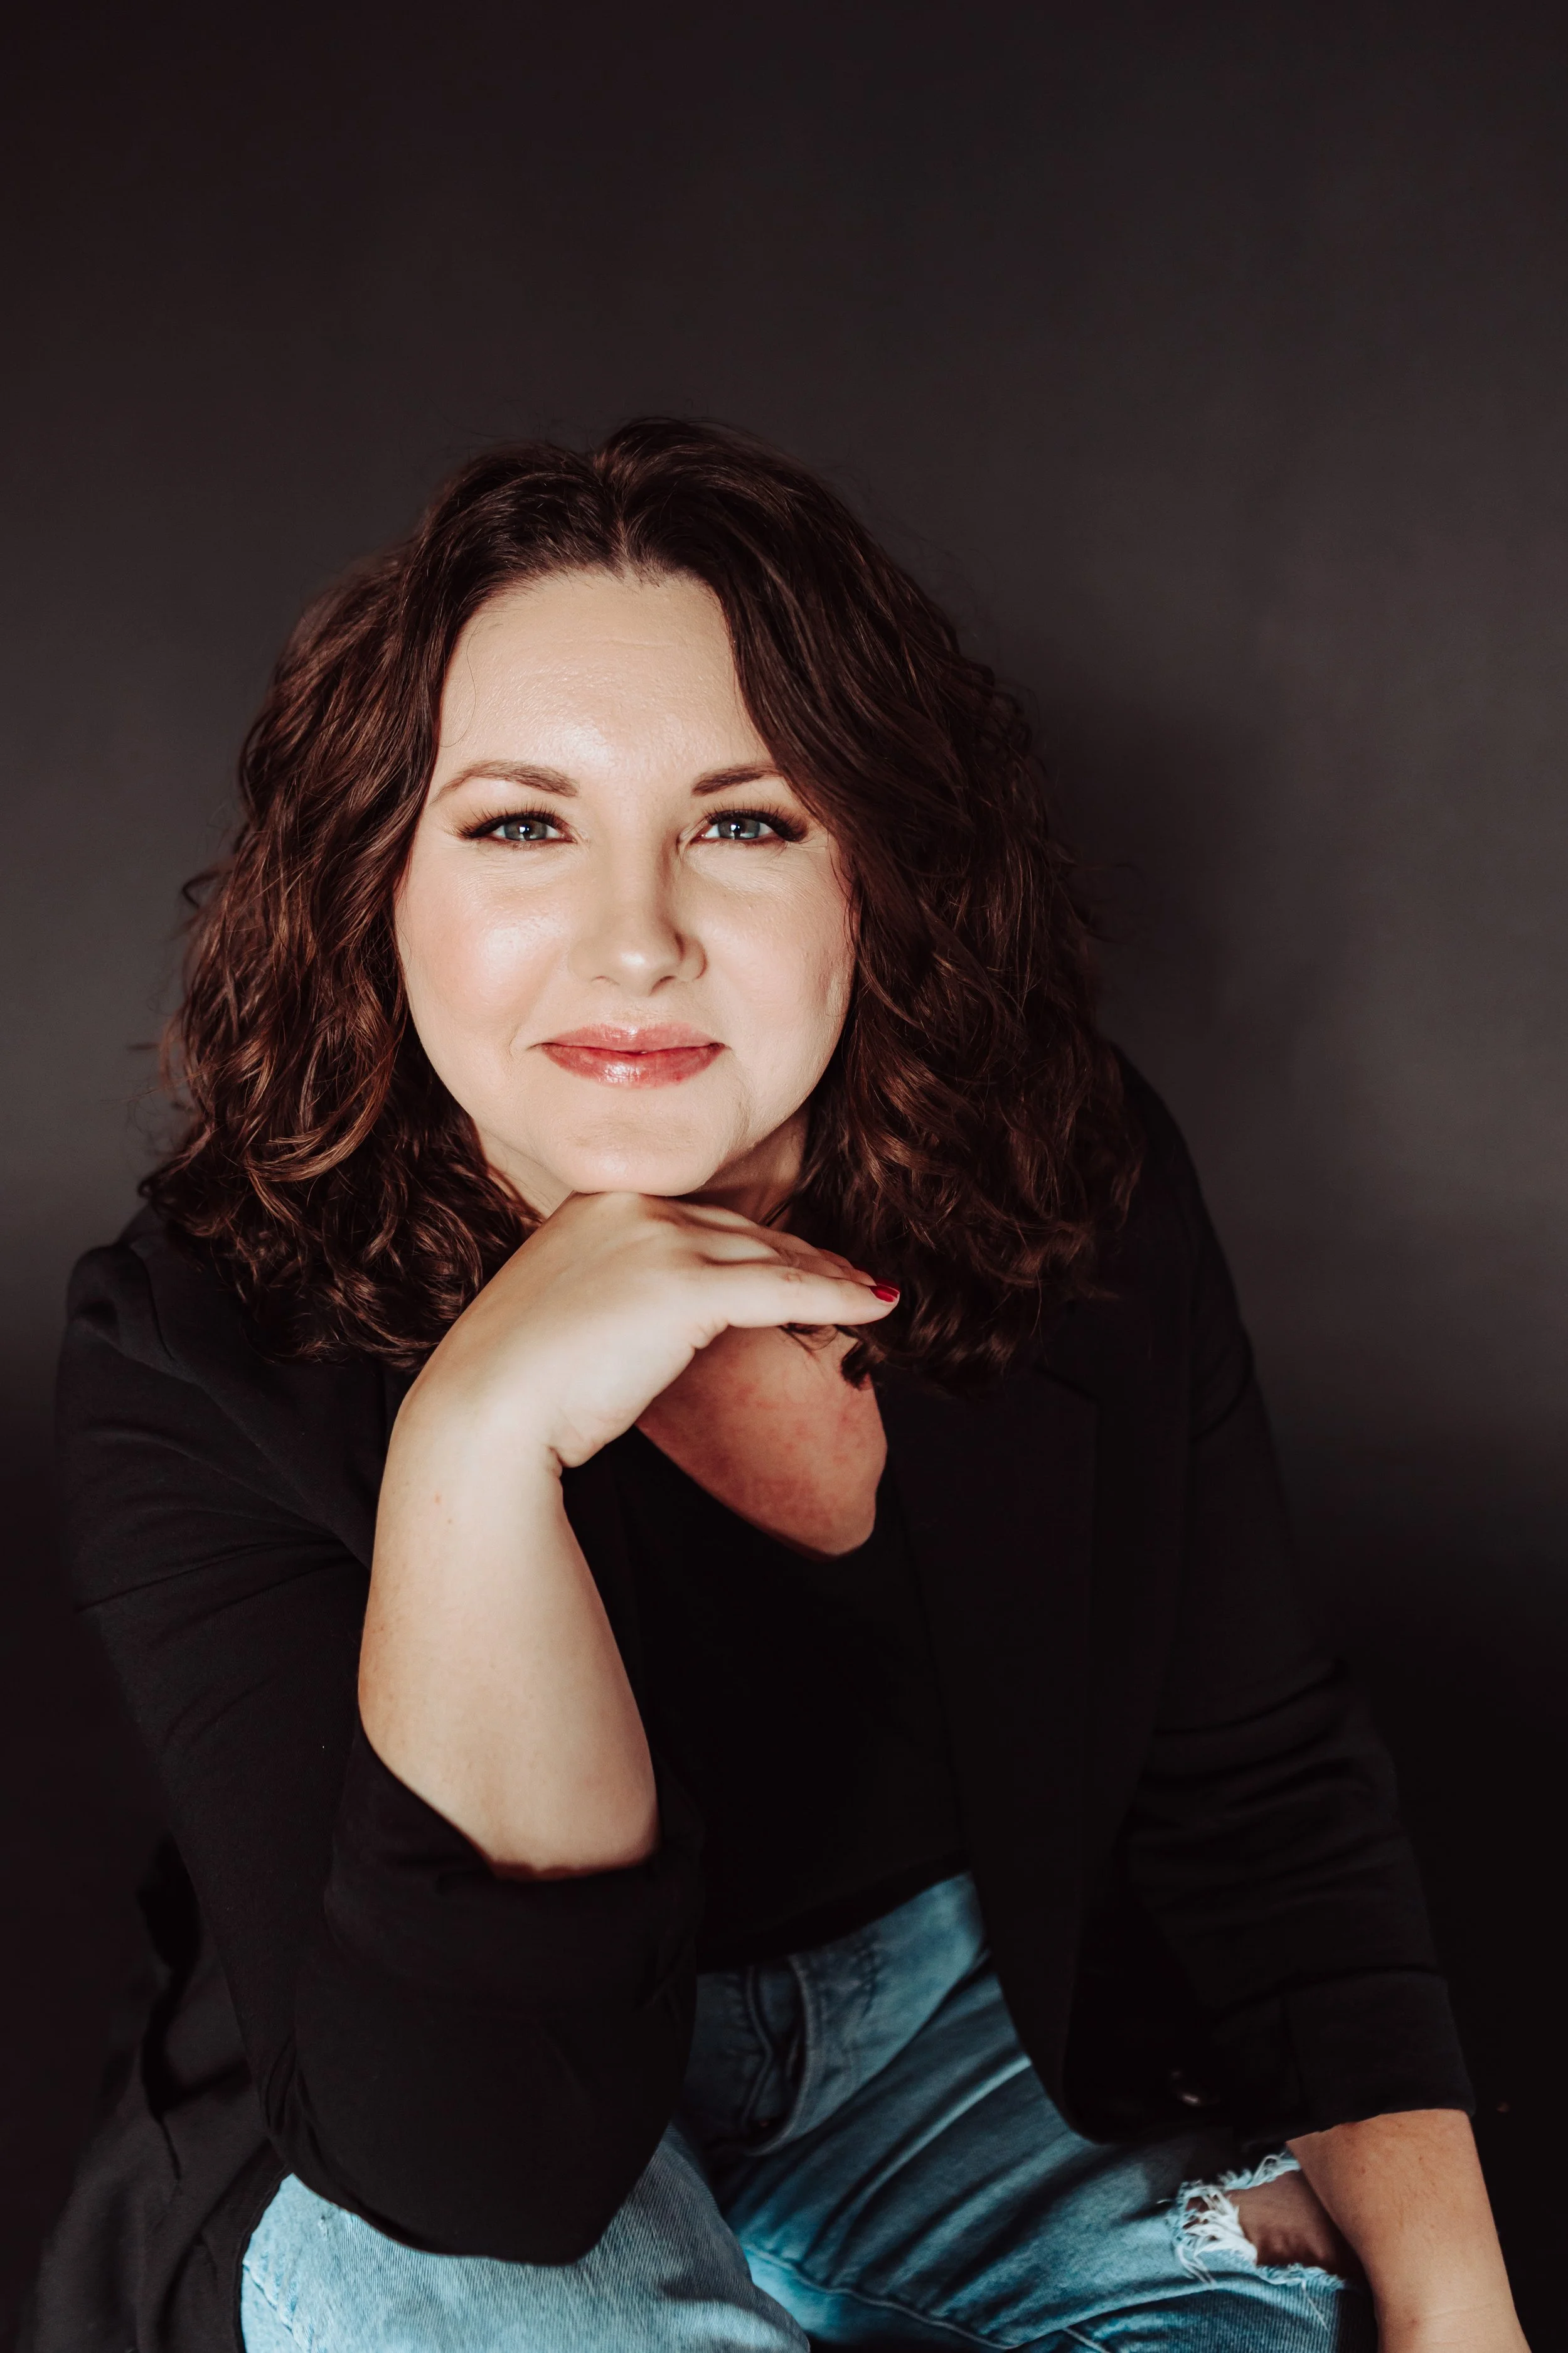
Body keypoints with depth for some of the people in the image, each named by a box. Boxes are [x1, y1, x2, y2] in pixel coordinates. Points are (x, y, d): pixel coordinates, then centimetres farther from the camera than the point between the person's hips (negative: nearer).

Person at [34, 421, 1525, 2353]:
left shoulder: (1078, 1201, -14)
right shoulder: (202, 1348, -24)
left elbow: (1261, 1789, -4)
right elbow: (479, 2155, -31)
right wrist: (475, 1443, -41)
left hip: (971, 2030, 3)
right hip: (406, 2179, -2)